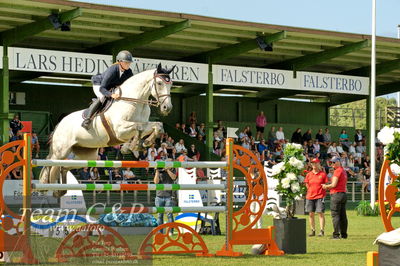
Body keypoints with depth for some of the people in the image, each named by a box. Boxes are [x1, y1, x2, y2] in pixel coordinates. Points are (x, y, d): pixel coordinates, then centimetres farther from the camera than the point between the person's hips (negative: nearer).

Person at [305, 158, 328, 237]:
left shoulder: (323, 174, 2)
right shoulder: (309, 174, 10)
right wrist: (312, 191, 8)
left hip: (320, 196, -4)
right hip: (310, 196, 4)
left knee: (321, 213, -8)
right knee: (311, 214, 4)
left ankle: (322, 231, -7)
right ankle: (312, 230, 11)